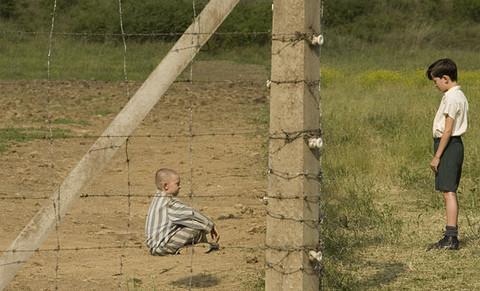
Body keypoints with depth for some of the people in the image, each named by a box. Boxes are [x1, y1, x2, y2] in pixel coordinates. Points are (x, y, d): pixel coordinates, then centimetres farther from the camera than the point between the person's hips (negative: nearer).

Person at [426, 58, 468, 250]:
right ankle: (451, 236, 16)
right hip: (455, 144, 11)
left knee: (448, 191, -11)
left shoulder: (451, 97, -16)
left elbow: (448, 130, -19)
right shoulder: (459, 96, 15)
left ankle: (451, 237, -14)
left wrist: (437, 156, -16)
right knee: (449, 192, 13)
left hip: (448, 145, -11)